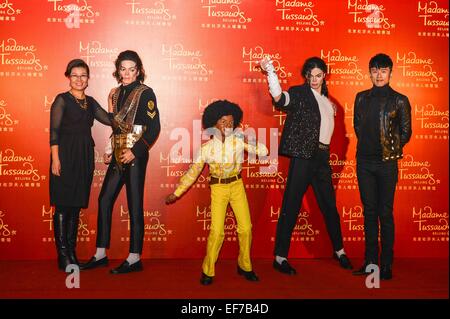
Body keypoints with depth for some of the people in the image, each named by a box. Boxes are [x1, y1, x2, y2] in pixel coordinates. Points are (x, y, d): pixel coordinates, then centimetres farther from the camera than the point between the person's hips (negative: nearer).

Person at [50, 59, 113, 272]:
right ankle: (63, 255, 4)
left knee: (76, 206, 9)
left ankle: (71, 252, 18)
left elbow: (110, 120, 8)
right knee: (63, 206, -3)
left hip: (84, 158, 6)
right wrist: (55, 158, -15)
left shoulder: (90, 102, 15)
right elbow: (54, 131, -8)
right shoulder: (62, 100, -2)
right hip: (66, 156, -6)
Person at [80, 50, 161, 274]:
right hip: (118, 155, 7)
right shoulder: (116, 93, 14)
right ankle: (100, 254, 20)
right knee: (104, 200, 9)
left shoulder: (145, 93, -6)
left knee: (134, 205, -2)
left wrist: (134, 152, -15)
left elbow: (154, 128, -12)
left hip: (135, 156, -7)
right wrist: (111, 152, 12)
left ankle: (134, 259, 8)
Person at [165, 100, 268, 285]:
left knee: (246, 227, 2)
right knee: (217, 231, -7)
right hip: (218, 188, -2)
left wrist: (249, 143, -24)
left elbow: (263, 152, -8)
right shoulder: (207, 147, -7)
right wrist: (177, 193, -3)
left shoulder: (239, 140, -6)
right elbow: (193, 171, -3)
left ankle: (245, 266, 23)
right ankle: (208, 271, 11)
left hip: (237, 186, 2)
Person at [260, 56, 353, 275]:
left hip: (322, 155, 7)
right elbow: (279, 98, -25)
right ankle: (280, 257, 3)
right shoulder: (299, 93, -4)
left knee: (329, 205, 15)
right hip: (303, 156, -7)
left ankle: (339, 250, 31)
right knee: (291, 207, -5)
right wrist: (270, 72, -33)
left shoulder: (323, 95, 17)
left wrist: (329, 108, 20)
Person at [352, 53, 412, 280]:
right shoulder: (362, 98, 9)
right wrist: (367, 145, 13)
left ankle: (386, 265, 7)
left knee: (385, 213, -1)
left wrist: (391, 150, 5)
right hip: (364, 161, 4)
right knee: (369, 211, 8)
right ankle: (370, 262, 17)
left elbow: (406, 131, 4)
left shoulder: (399, 100, -1)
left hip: (387, 163, -3)